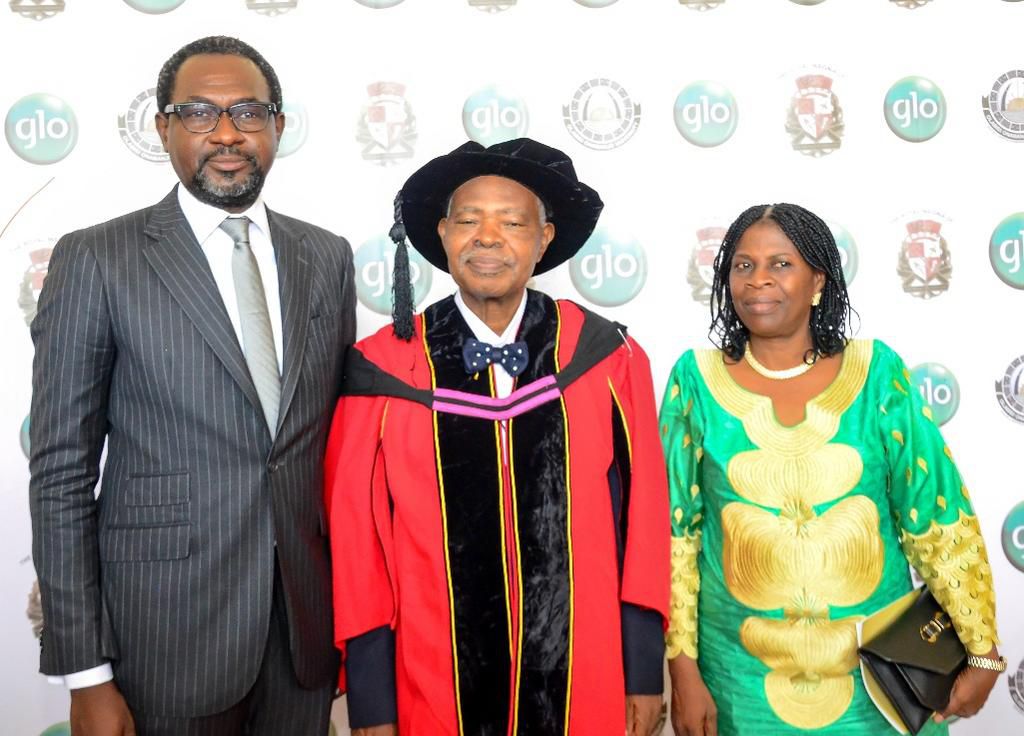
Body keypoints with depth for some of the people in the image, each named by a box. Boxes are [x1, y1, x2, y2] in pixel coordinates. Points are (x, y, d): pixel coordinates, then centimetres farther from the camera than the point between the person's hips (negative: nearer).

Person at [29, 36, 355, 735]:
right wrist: (87, 675, -8)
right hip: (167, 633, -3)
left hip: (307, 625, 4)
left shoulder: (328, 257, 5)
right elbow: (61, 475, -7)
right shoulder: (96, 260, -7)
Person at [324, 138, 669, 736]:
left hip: (583, 681, 1)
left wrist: (644, 671, 2)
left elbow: (641, 520, -1)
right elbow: (357, 536, -4)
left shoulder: (609, 360, -6)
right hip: (436, 686, 0)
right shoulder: (383, 370, -9)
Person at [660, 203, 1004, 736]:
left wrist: (981, 652, -3)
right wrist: (684, 671, -5)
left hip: (874, 671, 1)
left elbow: (941, 518, -2)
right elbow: (673, 531, -3)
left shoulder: (876, 372, -4)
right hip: (745, 676, 0)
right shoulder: (697, 378, -4)